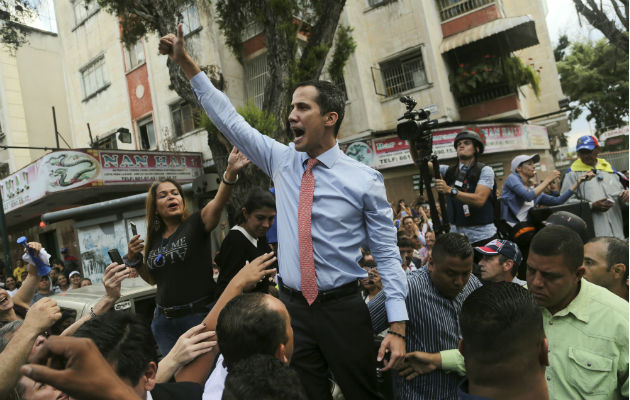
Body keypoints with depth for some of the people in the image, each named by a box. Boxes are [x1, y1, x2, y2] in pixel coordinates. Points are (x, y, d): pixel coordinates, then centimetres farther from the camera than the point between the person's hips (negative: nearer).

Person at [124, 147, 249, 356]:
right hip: (164, 320, 5)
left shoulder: (195, 224, -6)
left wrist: (231, 171, -44)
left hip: (200, 314, -5)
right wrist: (133, 258, 3)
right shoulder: (154, 238, 9)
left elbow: (218, 202, -27)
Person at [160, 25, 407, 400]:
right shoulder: (282, 161, 2)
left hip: (343, 309, -3)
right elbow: (230, 120, 4)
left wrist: (398, 327, -11)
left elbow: (387, 253, -7)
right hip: (294, 308, 3)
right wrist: (186, 63, 2)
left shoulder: (365, 180, -9)